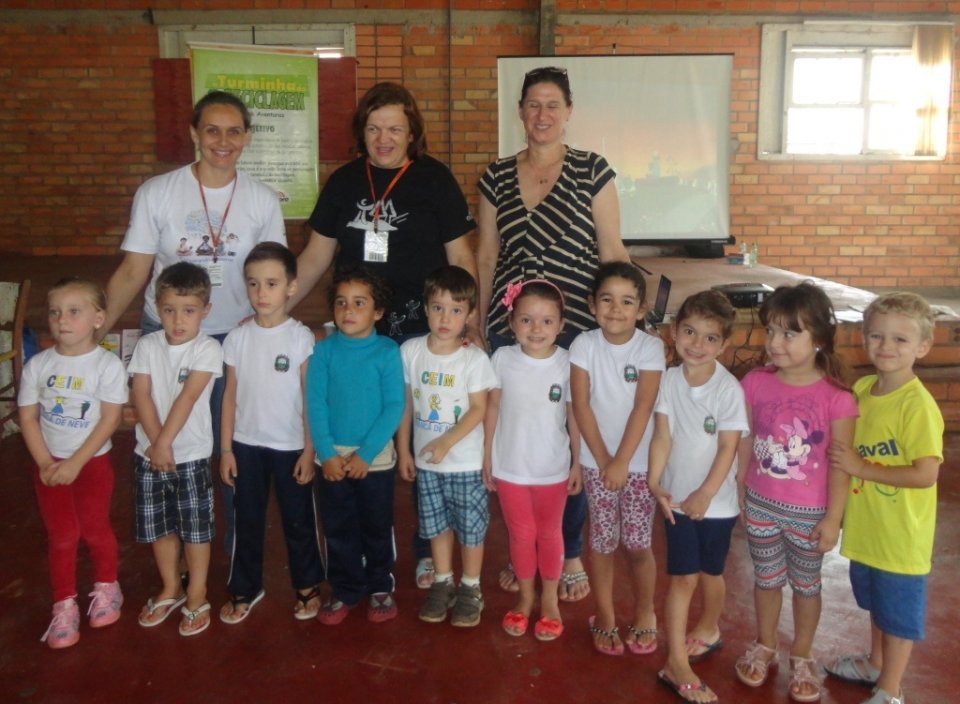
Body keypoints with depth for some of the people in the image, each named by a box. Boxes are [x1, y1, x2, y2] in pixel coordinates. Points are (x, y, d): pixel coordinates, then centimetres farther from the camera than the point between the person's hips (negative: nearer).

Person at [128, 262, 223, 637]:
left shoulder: (208, 349, -11)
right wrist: (155, 444, -15)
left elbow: (188, 398, -17)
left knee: (196, 527, 4)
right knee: (158, 526, 15)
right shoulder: (147, 345, 0)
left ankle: (197, 596, 20)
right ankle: (171, 589, 34)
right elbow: (142, 397, -6)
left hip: (191, 455, -4)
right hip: (149, 454, 4)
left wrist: (165, 441, -20)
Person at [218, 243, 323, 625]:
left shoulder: (300, 337, -9)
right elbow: (230, 395, 3)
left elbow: (309, 398, -7)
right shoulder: (237, 337, -1)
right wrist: (226, 448, 2)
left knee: (298, 520, 11)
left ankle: (307, 586, 29)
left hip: (290, 446, -2)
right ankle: (245, 588, 31)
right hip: (247, 444, 3)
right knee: (247, 520, 15)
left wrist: (309, 450, -8)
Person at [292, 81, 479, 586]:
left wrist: (469, 326, -8)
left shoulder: (434, 179, -1)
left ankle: (428, 552, 23)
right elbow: (315, 257, 10)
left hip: (421, 333, -3)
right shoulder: (344, 182, 8)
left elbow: (460, 256, 0)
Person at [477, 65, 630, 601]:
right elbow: (486, 255, 13)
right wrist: (480, 324, 12)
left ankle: (571, 555, 23)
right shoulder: (497, 176, 10)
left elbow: (612, 252, 0)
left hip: (575, 329, -3)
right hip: (509, 330, 3)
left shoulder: (592, 171, 0)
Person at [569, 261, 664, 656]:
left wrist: (622, 461, -19)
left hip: (640, 462, -1)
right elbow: (581, 405, -8)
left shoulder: (650, 348, -9)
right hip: (597, 461, 1)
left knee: (638, 545, 5)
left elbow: (642, 407, -14)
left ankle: (644, 615, 27)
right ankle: (604, 618, 25)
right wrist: (603, 459, -12)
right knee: (602, 542, 9)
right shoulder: (585, 345, -6)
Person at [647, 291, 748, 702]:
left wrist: (704, 495, -15)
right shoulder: (670, 381, -6)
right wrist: (654, 483, -17)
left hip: (716, 499, -1)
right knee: (683, 577, 0)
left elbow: (728, 447, -14)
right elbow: (662, 436, -7)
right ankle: (677, 663, 7)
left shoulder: (728, 388, -14)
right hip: (677, 498, 1)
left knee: (710, 573, 17)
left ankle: (707, 629, 45)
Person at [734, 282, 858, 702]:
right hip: (760, 505, 2)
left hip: (809, 512, -2)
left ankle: (802, 658, 38)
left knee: (806, 584, 18)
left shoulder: (835, 397, -18)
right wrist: (737, 494, 5)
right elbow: (744, 443, 0)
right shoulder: (755, 384, -9)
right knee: (767, 579, 20)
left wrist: (833, 518, -9)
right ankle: (764, 647, 42)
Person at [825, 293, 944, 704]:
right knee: (876, 602, 26)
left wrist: (861, 468, -23)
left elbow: (926, 474, -27)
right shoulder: (861, 389, 0)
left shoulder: (918, 406, -23)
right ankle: (875, 664, 47)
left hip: (901, 533, -7)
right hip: (866, 527, 7)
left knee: (900, 612, 11)